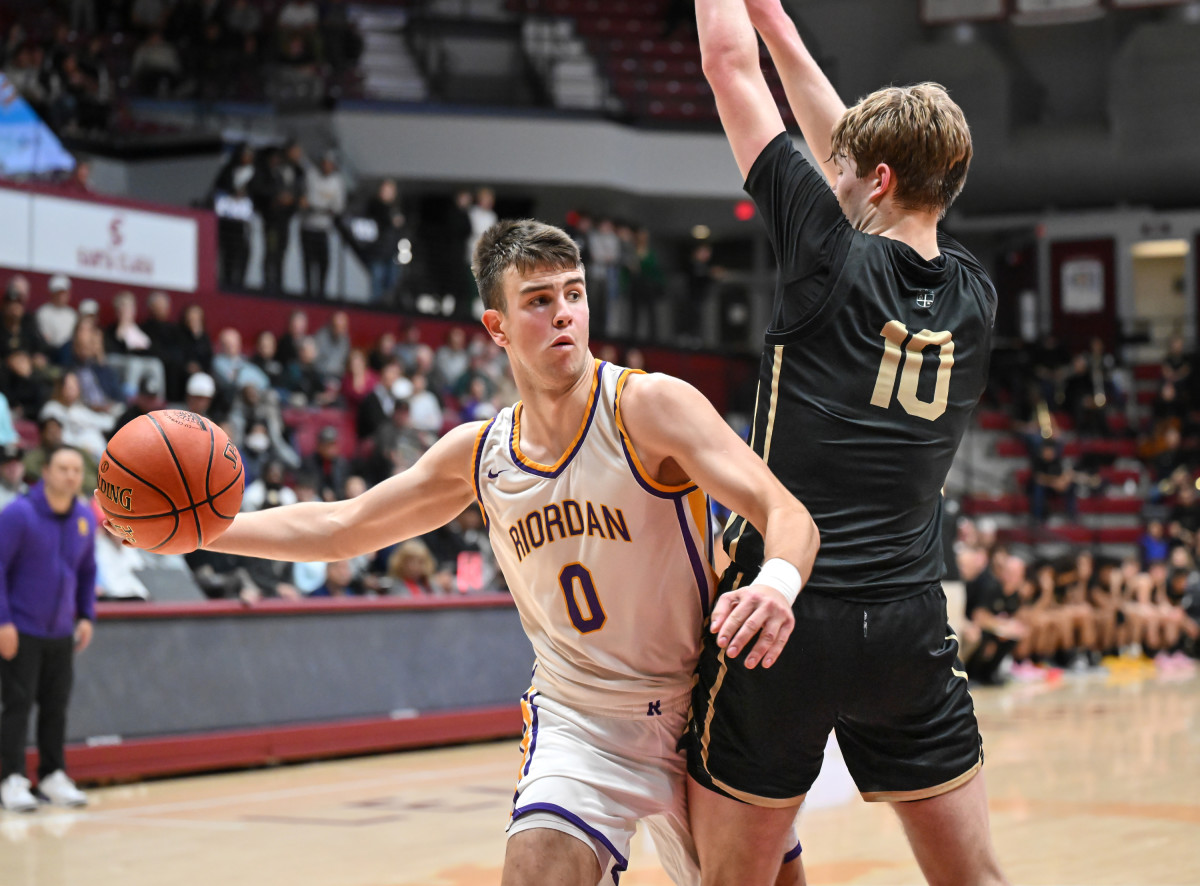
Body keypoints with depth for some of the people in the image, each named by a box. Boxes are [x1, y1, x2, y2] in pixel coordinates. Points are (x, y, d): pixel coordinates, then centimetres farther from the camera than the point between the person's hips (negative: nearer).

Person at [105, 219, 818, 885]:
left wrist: (777, 582, -49)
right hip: (579, 720, 2)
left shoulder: (648, 406, -16)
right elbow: (338, 528, 11)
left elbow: (788, 515, -25)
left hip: (702, 713, -2)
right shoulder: (478, 454, -1)